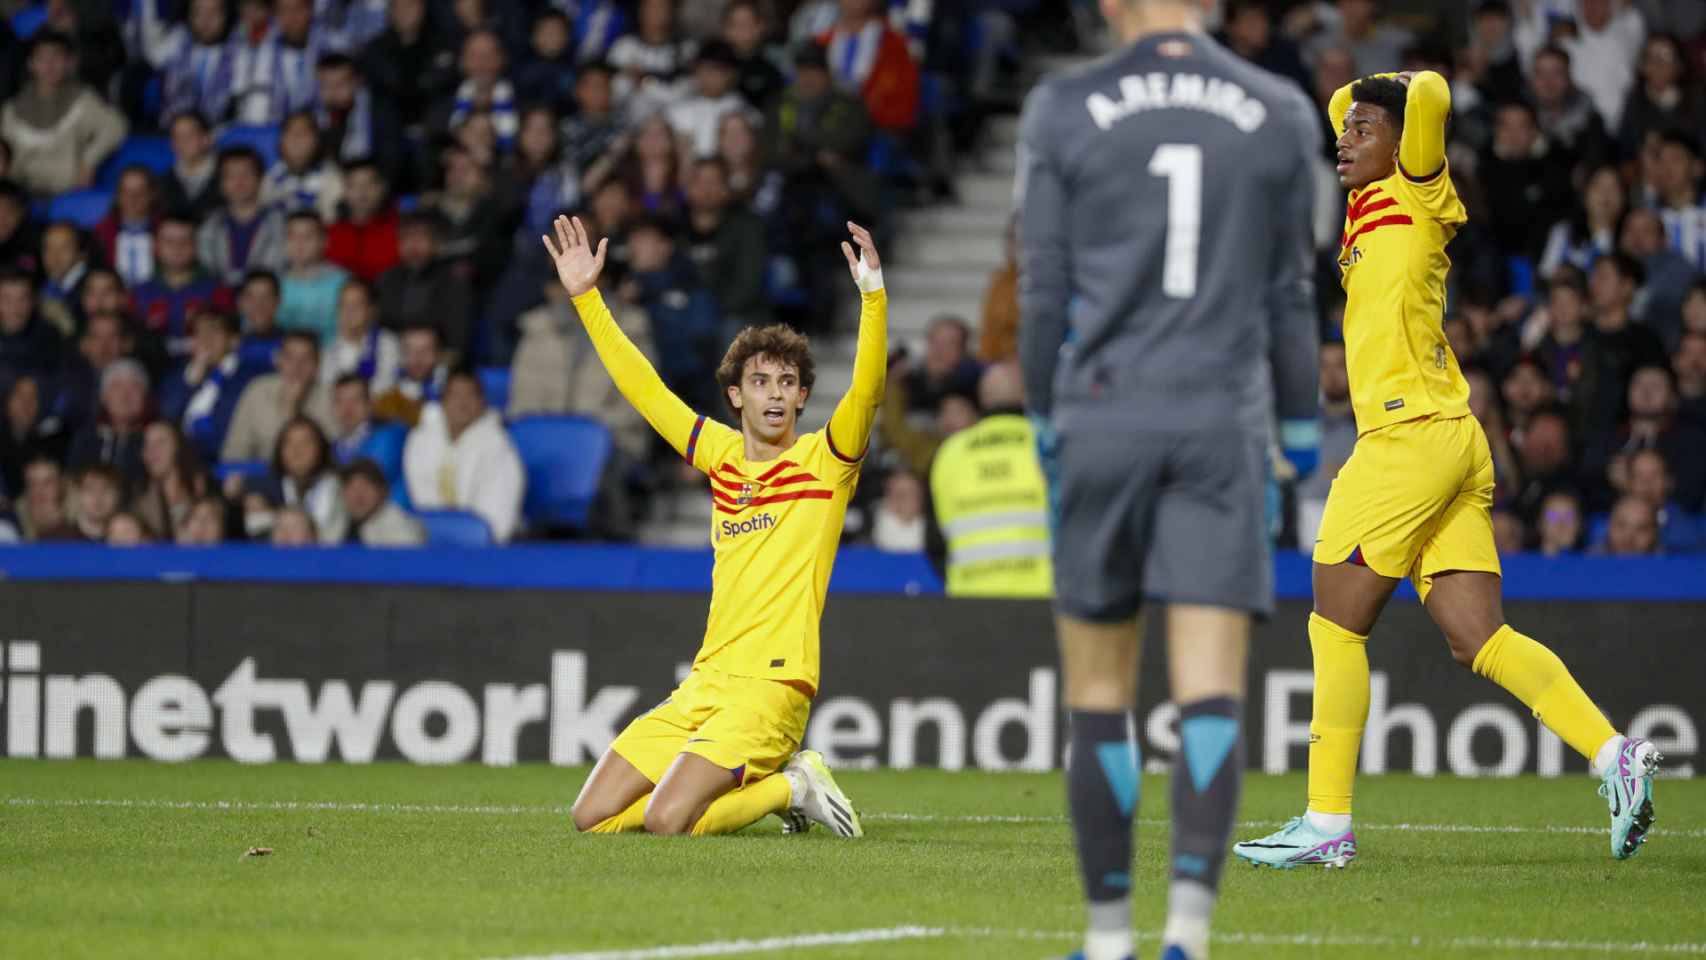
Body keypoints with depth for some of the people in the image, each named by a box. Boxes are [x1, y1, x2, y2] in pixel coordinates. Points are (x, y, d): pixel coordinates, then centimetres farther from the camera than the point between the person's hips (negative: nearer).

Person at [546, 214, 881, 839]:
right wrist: (586, 295, 22)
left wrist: (873, 294, -30)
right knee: (593, 818, 1)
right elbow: (643, 388, 23)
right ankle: (770, 781, 14)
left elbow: (866, 391, -18)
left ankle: (791, 786, 3)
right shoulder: (722, 453, 15)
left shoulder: (823, 460, -1)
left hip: (770, 687, -7)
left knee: (666, 821, -24)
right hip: (703, 685, 7)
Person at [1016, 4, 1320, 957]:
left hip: (1104, 416, 0)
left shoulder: (1066, 111, 1)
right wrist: (1301, 441, 17)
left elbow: (1044, 292, 3)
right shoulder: (1279, 113, 6)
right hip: (1225, 420, 0)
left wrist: (1044, 427, 13)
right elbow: (1291, 298, 10)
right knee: (1212, 693, -5)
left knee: (1100, 697, 9)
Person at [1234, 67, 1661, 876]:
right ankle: (1613, 754, -9)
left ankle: (1327, 822, 0)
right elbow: (1346, 100, 37)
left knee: (1336, 626, -3)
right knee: (1480, 641, 1)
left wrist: (1421, 89, 2)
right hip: (1455, 447, 9)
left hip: (1413, 436, -9)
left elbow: (1428, 95, -17)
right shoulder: (1370, 204, 21)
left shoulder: (1416, 194, -2)